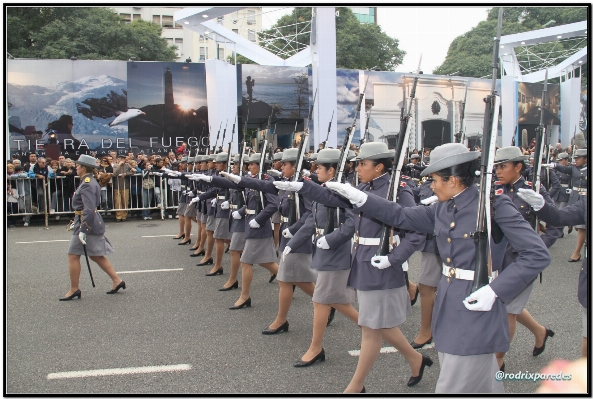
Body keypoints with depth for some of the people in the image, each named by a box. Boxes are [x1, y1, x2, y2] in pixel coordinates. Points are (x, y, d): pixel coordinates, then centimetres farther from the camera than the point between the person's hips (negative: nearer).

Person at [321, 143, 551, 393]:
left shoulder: (495, 206, -16)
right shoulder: (443, 209, 5)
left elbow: (538, 254, -17)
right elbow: (402, 216, 14)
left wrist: (495, 290, -22)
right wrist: (359, 198, 6)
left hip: (477, 309, -7)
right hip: (447, 307, 7)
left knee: (453, 387, 1)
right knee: (483, 383, 21)